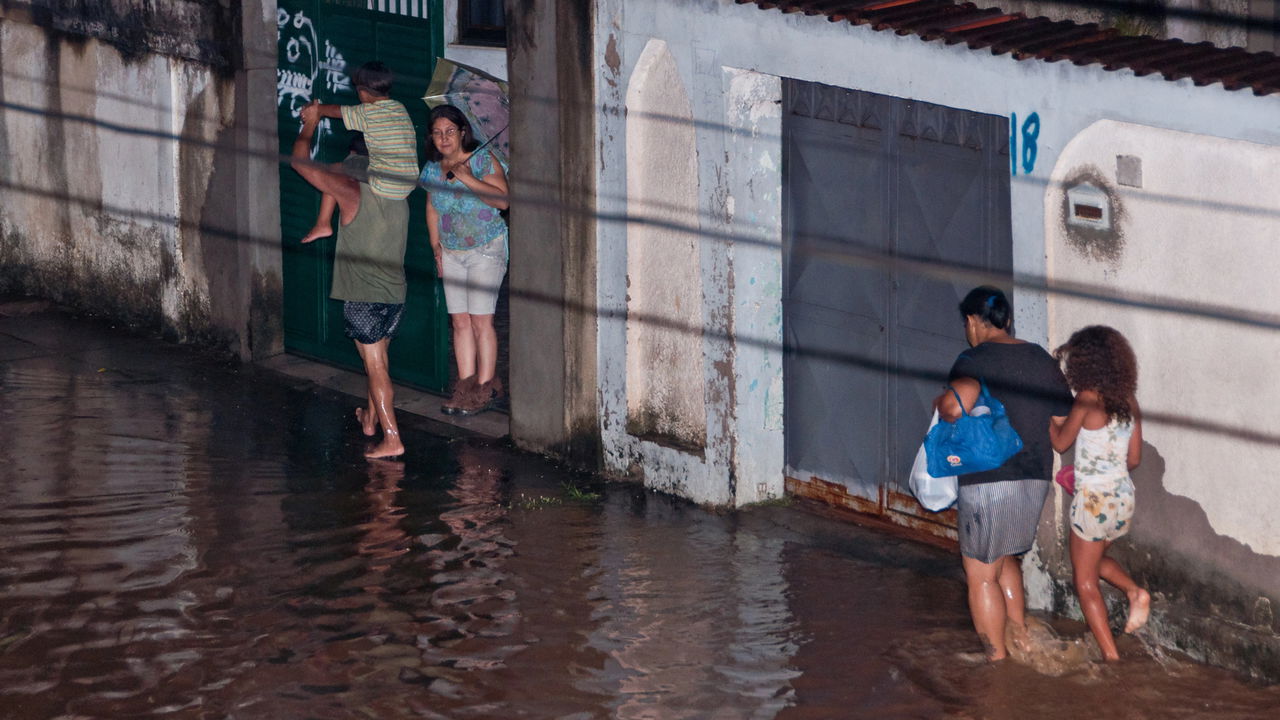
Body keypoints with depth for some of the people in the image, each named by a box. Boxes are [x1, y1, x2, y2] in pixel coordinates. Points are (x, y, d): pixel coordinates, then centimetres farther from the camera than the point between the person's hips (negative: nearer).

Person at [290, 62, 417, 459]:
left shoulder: (349, 191, -12)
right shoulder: (399, 199, 6)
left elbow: (301, 161, -6)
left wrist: (310, 125, 10)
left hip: (363, 295, -6)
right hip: (395, 294, 6)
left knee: (375, 365, -5)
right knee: (378, 359, 24)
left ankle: (391, 437, -10)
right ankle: (371, 418, 41)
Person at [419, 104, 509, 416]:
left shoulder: (483, 160, -9)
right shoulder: (433, 169, 7)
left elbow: (503, 200, -19)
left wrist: (469, 180, -24)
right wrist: (436, 246, 13)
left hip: (486, 250, -5)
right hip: (452, 253, 5)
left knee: (480, 320, -9)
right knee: (460, 321, 3)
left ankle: (486, 387, -4)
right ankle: (466, 383, 8)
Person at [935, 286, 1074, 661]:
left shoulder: (976, 360, -12)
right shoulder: (1042, 359, 8)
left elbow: (956, 407, -30)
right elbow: (1063, 423, 9)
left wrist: (940, 404, -7)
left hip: (988, 481, -7)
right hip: (1036, 479, 7)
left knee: (981, 574, 5)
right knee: (1005, 559, 27)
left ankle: (998, 662, 7)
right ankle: (1020, 636, 26)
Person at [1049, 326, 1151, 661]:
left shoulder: (1087, 400, -16)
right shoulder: (1128, 402, 2)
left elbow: (1060, 442, -3)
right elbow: (1134, 458, 8)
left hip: (1093, 500, -7)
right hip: (1123, 497, 7)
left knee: (1085, 581, 7)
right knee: (1095, 560, 31)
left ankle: (1111, 656, 4)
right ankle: (1136, 592, 6)